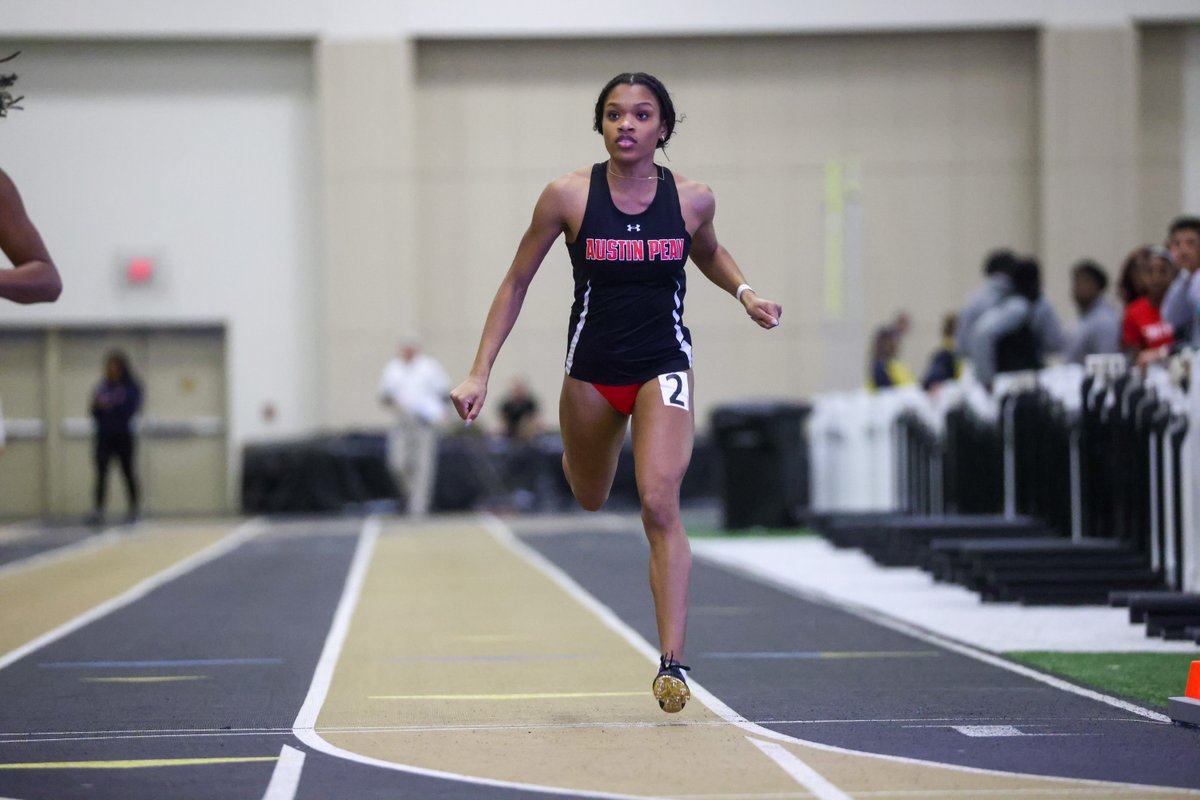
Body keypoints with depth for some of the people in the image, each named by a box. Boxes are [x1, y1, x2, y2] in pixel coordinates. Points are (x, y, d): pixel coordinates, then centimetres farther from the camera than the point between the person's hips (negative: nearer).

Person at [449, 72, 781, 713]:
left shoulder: (692, 199, -7)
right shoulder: (568, 196, -11)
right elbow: (516, 283, -1)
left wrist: (744, 292, -2)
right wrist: (479, 373, -4)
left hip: (663, 366, -1)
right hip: (591, 369, 1)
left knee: (658, 500, -20)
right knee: (589, 502, 20)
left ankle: (672, 660, -19)